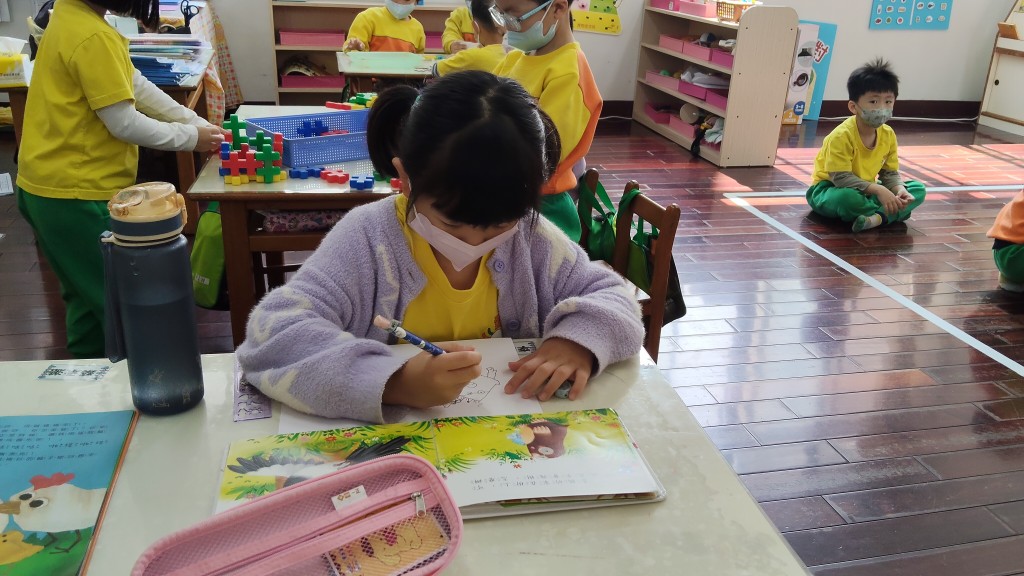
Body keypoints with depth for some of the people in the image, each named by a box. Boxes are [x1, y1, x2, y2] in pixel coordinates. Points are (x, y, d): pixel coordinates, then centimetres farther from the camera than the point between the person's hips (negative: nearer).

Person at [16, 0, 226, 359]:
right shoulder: (93, 37, -22)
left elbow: (134, 84, 11)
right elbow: (124, 123, -21)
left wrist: (198, 124, 7)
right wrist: (190, 138, -7)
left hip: (52, 186, 10)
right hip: (76, 194, -10)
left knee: (91, 296, 22)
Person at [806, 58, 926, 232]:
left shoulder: (888, 135, -4)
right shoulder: (842, 136, -25)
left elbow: (890, 173, 1)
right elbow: (841, 178, -29)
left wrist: (900, 190, -21)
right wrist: (878, 190, -34)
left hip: (865, 190, 7)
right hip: (831, 190, -7)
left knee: (918, 189, -3)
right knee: (846, 197, -42)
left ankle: (878, 217, -28)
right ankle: (889, 213, -15)